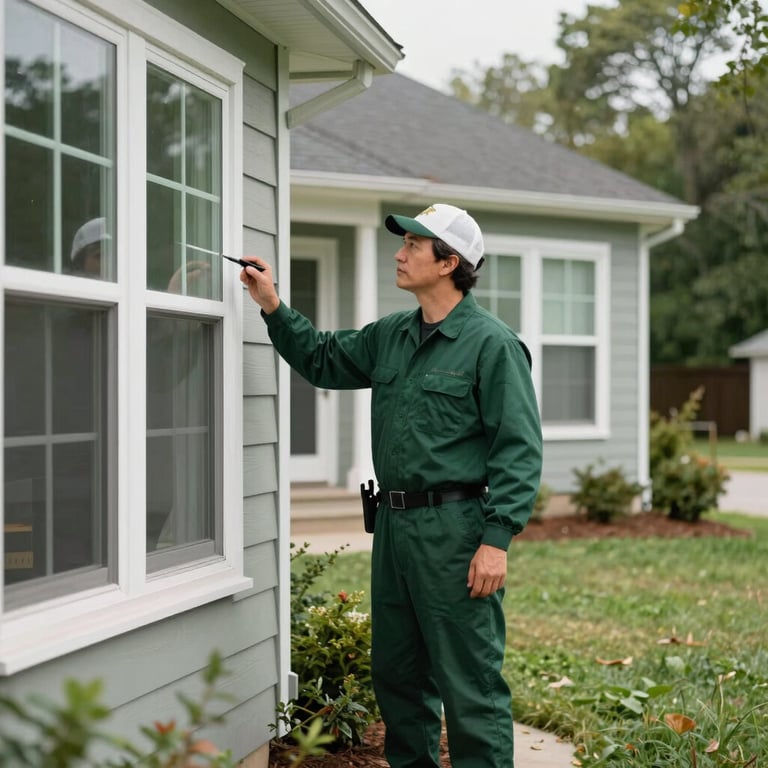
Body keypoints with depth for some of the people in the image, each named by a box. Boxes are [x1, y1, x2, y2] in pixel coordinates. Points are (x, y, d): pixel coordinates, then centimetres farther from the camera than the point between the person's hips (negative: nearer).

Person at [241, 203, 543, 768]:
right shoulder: (390, 337, 13)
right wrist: (273, 306, 12)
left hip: (455, 530, -8)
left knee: (469, 683, -3)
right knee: (396, 672, 18)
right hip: (394, 524, 8)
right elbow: (323, 360, 25)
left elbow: (519, 449, -14)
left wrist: (496, 540, -20)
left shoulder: (491, 344, -10)